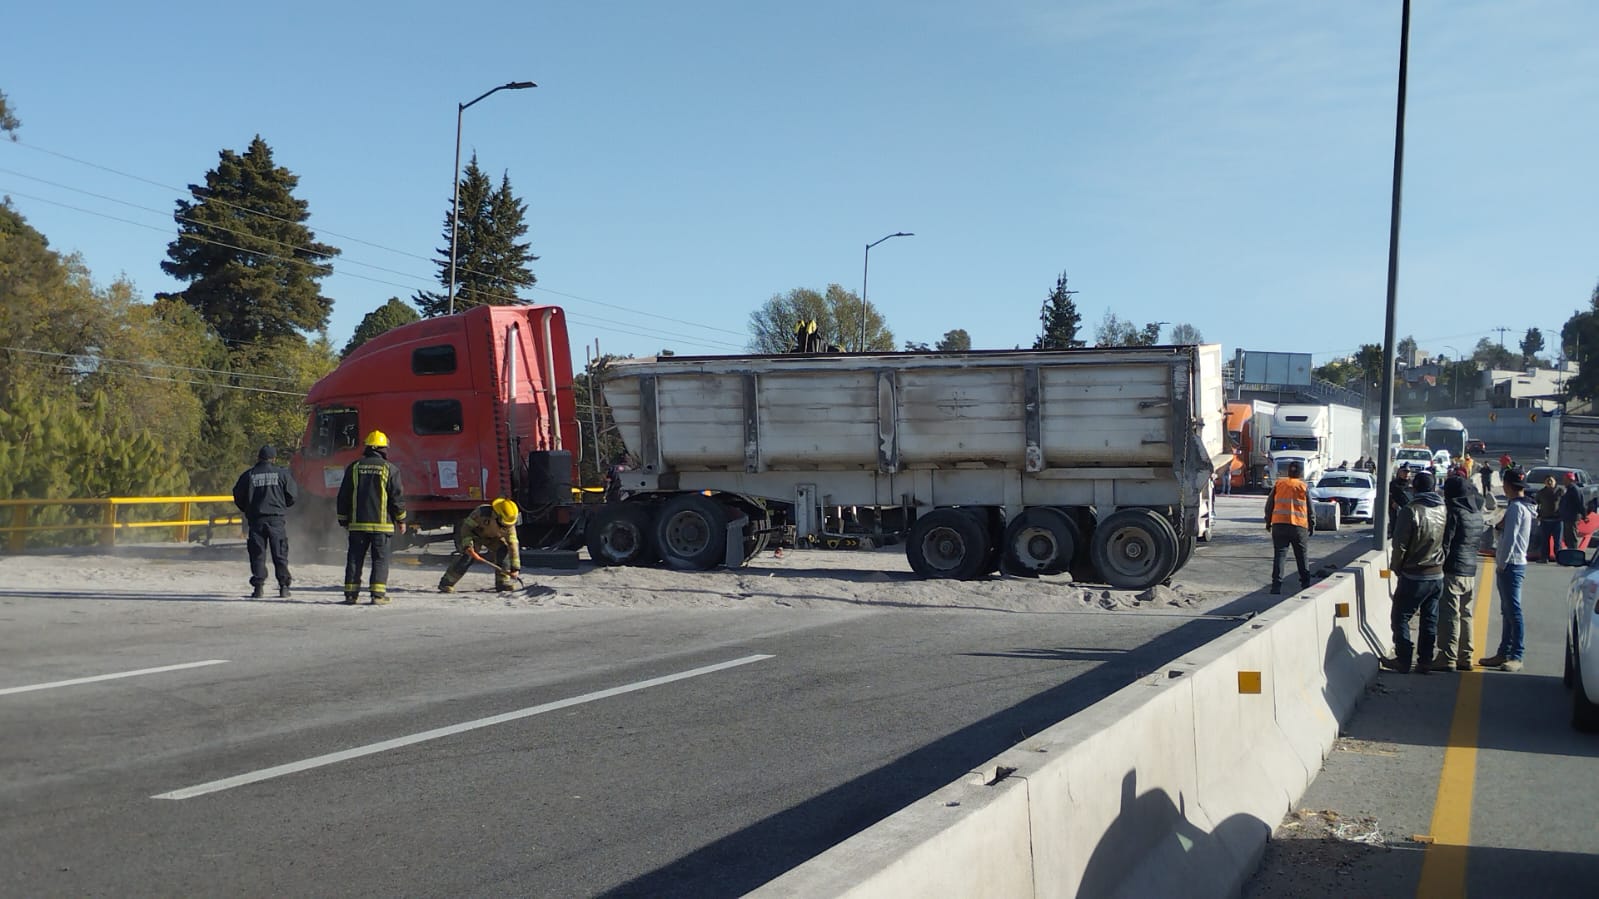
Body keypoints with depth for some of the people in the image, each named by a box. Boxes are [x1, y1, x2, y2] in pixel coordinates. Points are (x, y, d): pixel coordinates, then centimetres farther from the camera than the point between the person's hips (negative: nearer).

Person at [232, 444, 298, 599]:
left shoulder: (249, 475, 3)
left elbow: (238, 496, 6)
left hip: (256, 520, 1)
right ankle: (284, 587, 2)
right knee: (280, 554, 4)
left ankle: (258, 587, -1)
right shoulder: (282, 473, 0)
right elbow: (293, 495, 2)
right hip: (276, 519, -1)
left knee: (257, 554, 5)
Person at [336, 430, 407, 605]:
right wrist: (401, 519, 9)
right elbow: (397, 496, -3)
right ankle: (378, 594, -5)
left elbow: (344, 496, 7)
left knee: (355, 558, 8)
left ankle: (351, 594, 7)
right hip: (381, 523, -2)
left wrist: (343, 519, 17)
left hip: (357, 523, 3)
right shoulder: (390, 469, -4)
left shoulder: (354, 467, 4)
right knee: (380, 559, 2)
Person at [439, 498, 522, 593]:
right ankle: (446, 583, -16)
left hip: (492, 536, 4)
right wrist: (467, 545, -41)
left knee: (503, 549, -19)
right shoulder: (482, 513, -38)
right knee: (468, 555, -25)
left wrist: (515, 568, -29)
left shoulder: (509, 525, -27)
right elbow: (466, 527, -27)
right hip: (472, 532, -4)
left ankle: (503, 582, -7)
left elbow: (513, 545, -26)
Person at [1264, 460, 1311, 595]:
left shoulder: (1279, 483, 6)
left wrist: (1268, 521, 18)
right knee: (1301, 556, 13)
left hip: (1279, 524, 1)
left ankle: (1277, 584, -11)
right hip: (1299, 526, 0)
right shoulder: (1303, 487, 2)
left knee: (1279, 554, -1)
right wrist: (1311, 526, 15)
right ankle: (1305, 583, 20)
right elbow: (1310, 509, 5)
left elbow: (1269, 504, 8)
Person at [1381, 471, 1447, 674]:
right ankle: (1425, 661, 16)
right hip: (1438, 575, 6)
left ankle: (1403, 660, 5)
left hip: (1414, 575, -6)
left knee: (1401, 617, 6)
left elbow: (1400, 545, -16)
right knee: (1430, 619, 13)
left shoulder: (1411, 511, -18)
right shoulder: (1444, 510, 0)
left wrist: (1396, 567, -1)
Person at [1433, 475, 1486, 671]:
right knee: (1465, 614, 14)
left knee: (1449, 615, -5)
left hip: (1453, 570, -8)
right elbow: (1479, 542, 17)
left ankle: (1447, 658, -5)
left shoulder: (1454, 513, -13)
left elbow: (1445, 544, -15)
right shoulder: (1477, 513, 12)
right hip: (1471, 571, 8)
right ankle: (1465, 657, 19)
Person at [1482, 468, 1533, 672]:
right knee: (1507, 611, 13)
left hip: (1511, 565, -10)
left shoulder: (1516, 508, -16)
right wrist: (1499, 552, 17)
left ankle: (1516, 657, -8)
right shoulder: (1524, 507, 15)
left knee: (1513, 611, -9)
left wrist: (1501, 563, -14)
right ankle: (1504, 653, 18)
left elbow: (1510, 539, -19)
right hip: (1513, 564, 10)